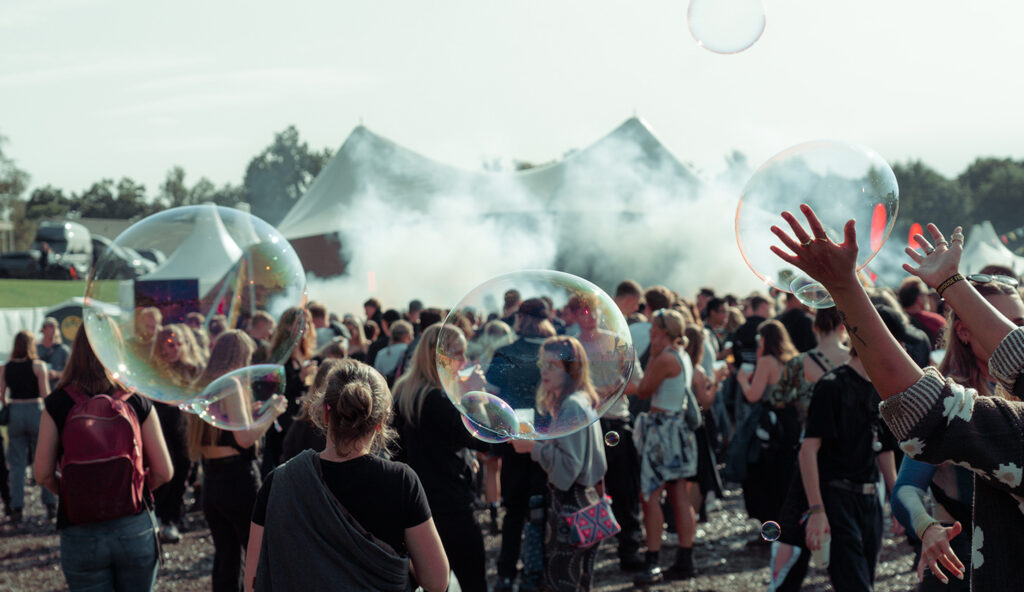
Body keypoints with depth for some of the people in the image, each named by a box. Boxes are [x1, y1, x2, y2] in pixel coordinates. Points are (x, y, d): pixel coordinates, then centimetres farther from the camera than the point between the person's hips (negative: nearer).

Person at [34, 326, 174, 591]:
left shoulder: (57, 403, -5)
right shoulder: (137, 402, -3)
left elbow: (43, 474, -6)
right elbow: (163, 471, -2)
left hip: (80, 536, -1)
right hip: (135, 527, 1)